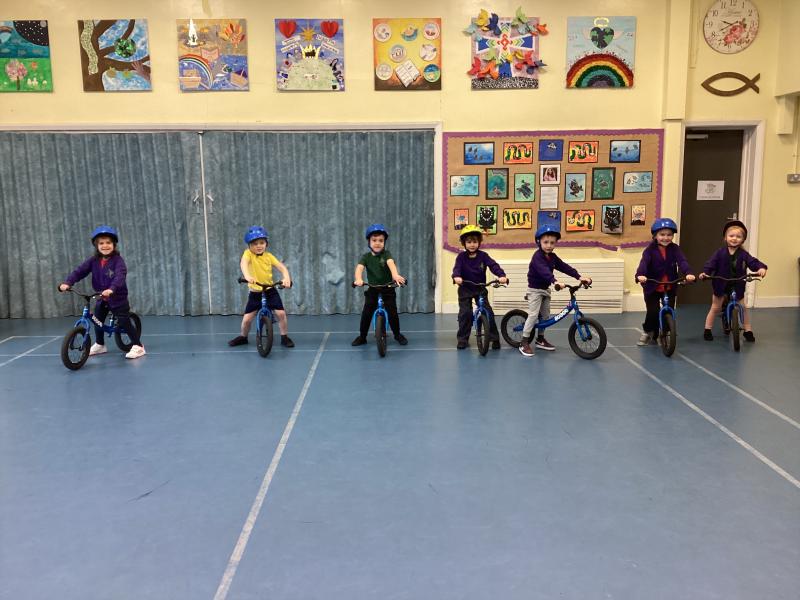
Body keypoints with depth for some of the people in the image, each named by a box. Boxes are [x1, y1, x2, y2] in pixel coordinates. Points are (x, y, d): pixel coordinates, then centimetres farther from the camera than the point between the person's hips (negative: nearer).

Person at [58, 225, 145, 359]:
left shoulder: (117, 260, -19)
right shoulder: (93, 260, -4)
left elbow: (120, 276, -34)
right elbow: (80, 271, -12)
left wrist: (111, 289, -51)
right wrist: (67, 283, -28)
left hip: (118, 297, -6)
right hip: (101, 298, 6)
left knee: (124, 323, -7)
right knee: (97, 321, 14)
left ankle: (138, 346, 3)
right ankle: (99, 345, 35)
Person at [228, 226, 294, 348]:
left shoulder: (269, 256, -2)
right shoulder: (248, 253, -11)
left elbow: (282, 267, -11)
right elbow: (243, 263, -32)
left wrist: (286, 278, -32)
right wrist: (247, 276, -53)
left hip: (270, 291, 1)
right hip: (255, 293, -1)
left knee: (281, 313, -11)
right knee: (247, 319, 0)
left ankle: (285, 337, 8)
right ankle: (243, 337, 28)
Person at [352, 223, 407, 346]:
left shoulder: (386, 254, -9)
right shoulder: (366, 257, -4)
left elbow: (391, 263, -30)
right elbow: (359, 267, -22)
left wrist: (395, 275, -52)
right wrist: (358, 279, -44)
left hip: (387, 289, -1)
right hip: (372, 290, 2)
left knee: (392, 313, -3)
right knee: (366, 313, -4)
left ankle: (397, 334, 19)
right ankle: (362, 336, 13)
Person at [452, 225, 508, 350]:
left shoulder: (483, 256, -7)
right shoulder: (461, 256, -7)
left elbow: (493, 265, -20)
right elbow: (457, 268, -23)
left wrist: (501, 275, -40)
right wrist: (456, 277, -47)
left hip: (481, 289, 1)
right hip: (465, 289, 0)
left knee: (488, 312, -6)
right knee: (465, 314, -6)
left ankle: (494, 338, 4)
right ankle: (462, 339, 7)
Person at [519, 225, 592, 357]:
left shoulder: (553, 257, 2)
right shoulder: (537, 256, -23)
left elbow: (564, 267, -4)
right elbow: (543, 270, -40)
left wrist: (579, 276, -14)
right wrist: (555, 281, -55)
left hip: (545, 289, 8)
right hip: (535, 289, -8)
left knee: (545, 315, 13)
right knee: (533, 315, -14)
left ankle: (540, 339, 26)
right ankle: (524, 343, -12)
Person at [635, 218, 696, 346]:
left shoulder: (674, 248, -3)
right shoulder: (650, 249, -10)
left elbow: (682, 261, -18)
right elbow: (644, 262, -26)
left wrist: (688, 273, -38)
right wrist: (640, 274, -47)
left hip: (670, 287, 2)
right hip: (652, 287, -2)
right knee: (653, 312, -9)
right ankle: (648, 333, 19)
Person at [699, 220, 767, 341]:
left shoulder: (743, 254, -8)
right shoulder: (720, 253, -9)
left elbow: (753, 262, -19)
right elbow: (711, 263, -16)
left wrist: (761, 267, -40)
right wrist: (705, 272, -34)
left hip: (737, 286, 1)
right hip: (721, 285, -1)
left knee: (743, 308, 6)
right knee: (715, 308, 8)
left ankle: (748, 331, 19)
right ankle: (707, 330, 16)